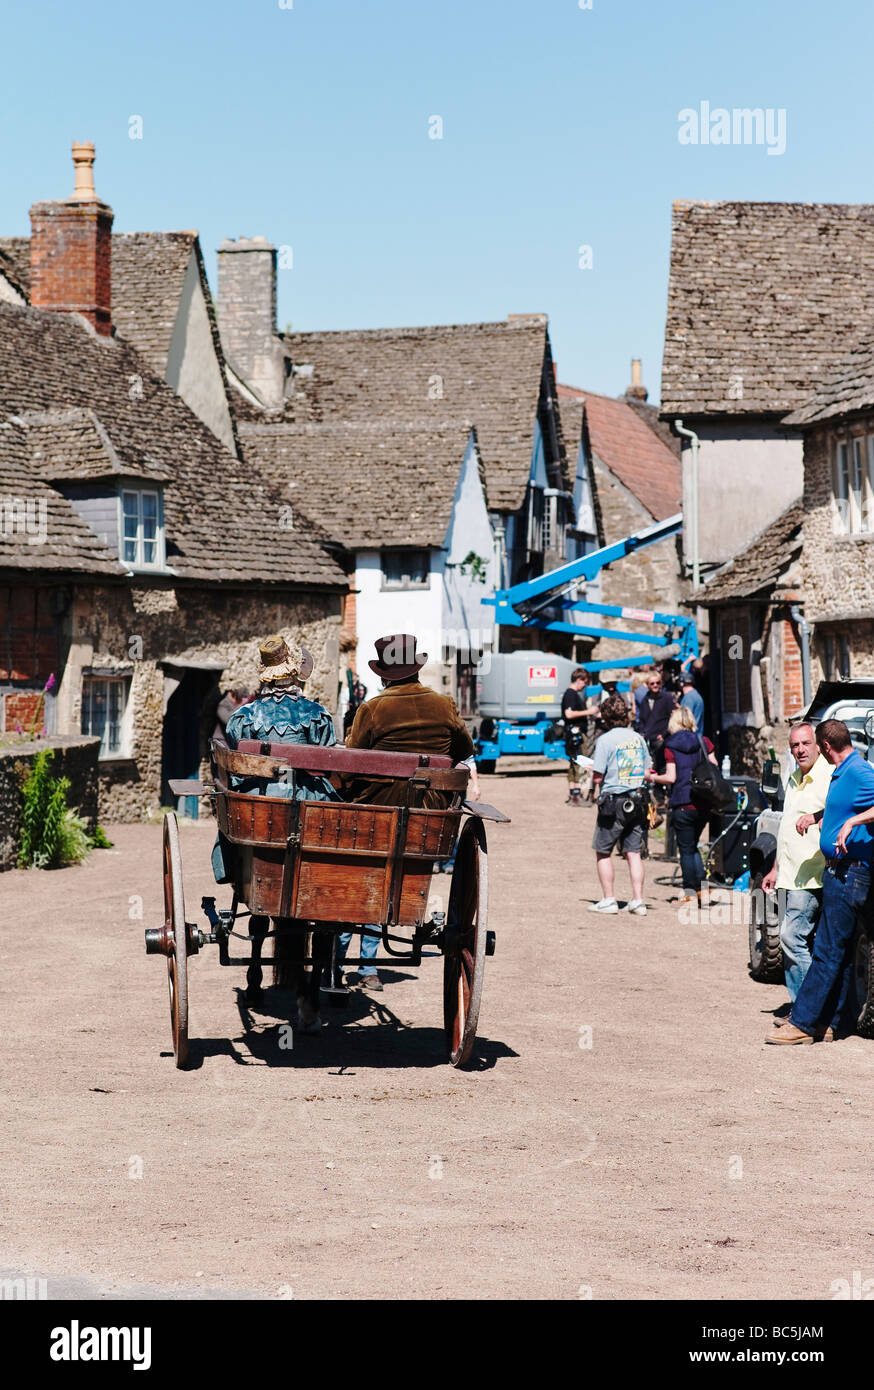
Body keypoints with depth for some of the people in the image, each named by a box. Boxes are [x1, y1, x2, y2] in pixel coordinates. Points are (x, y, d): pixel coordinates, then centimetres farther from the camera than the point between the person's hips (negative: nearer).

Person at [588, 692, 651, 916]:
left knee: (603, 852, 7)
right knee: (634, 853, 7)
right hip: (637, 800, 5)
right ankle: (638, 901, 4)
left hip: (613, 801, -5)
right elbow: (647, 773, 12)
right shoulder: (638, 738, 6)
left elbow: (597, 777, -12)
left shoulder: (605, 740, -10)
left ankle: (608, 901, 6)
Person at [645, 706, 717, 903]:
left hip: (683, 805, -4)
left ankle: (690, 892, 4)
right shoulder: (704, 742, 3)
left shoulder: (671, 747, -6)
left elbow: (671, 777, -12)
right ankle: (701, 886, 12)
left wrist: (652, 777, 4)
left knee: (686, 849, 4)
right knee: (693, 846, 19)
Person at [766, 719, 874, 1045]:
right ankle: (828, 1023, 16)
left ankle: (802, 1023, -7)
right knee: (838, 951, 12)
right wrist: (816, 815, 21)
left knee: (828, 951, -7)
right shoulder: (841, 773, 16)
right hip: (837, 872, 10)